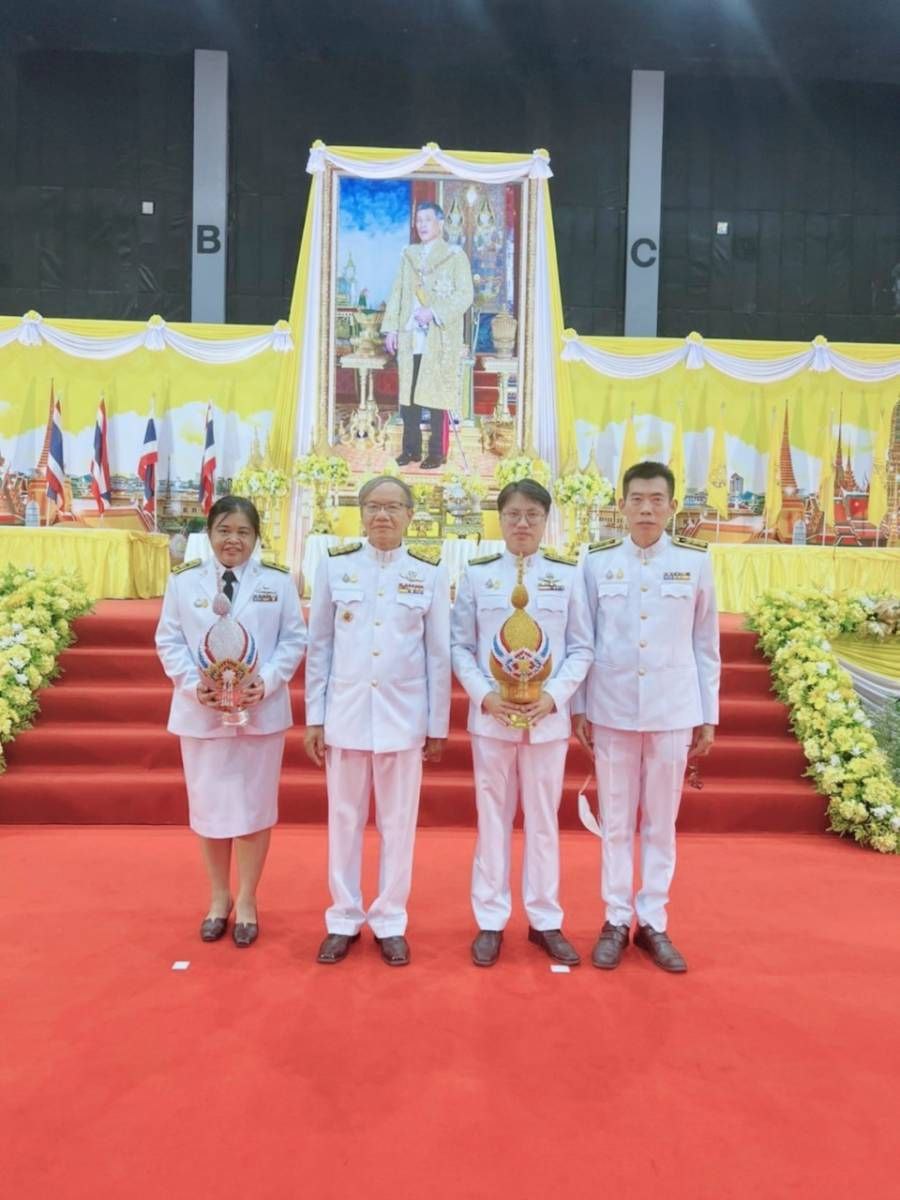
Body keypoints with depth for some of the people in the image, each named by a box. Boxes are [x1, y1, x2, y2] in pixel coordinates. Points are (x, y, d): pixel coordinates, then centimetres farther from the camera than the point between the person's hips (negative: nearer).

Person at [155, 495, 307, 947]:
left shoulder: (278, 581, -1)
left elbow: (294, 639, -1)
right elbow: (169, 641, 1)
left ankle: (246, 900, 26)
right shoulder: (183, 580, 1)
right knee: (208, 806, 12)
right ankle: (219, 896, 32)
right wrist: (194, 684, -14)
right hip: (200, 711, 1)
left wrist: (267, 681, -16)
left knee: (254, 806, 9)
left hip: (261, 711, -1)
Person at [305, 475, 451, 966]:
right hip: (345, 712, 1)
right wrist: (314, 717, 1)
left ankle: (390, 922, 24)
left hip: (403, 716, 0)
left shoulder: (430, 572, -1)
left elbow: (439, 653, 2)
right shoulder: (334, 565, 0)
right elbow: (319, 645, 3)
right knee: (344, 820, 10)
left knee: (398, 823, 9)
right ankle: (344, 919, 26)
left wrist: (437, 725, 1)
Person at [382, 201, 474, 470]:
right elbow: (397, 293, 16)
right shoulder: (408, 254, 16)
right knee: (408, 394, 4)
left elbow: (465, 295, -7)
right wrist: (391, 328, 7)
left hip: (440, 339, -4)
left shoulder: (455, 255, 1)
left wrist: (434, 312, -16)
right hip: (410, 337, 5)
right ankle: (411, 448, 14)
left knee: (437, 395, -4)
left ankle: (437, 452, 2)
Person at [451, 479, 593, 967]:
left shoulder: (567, 574, 1)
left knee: (543, 818, 10)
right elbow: (460, 646, 1)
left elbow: (582, 647, 1)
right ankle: (490, 921, 21)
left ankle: (545, 920, 24)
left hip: (548, 717, 0)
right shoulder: (477, 573, 2)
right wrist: (484, 695, -13)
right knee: (492, 818, 9)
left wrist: (554, 695, -13)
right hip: (490, 716, 0)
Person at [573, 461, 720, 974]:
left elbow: (706, 644, 4)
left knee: (662, 821, 10)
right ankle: (616, 920, 23)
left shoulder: (695, 562, 0)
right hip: (612, 710, 0)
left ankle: (653, 922, 24)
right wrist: (578, 707, 2)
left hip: (673, 711, 0)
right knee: (616, 821, 10)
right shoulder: (598, 561, 0)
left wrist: (709, 715, 4)